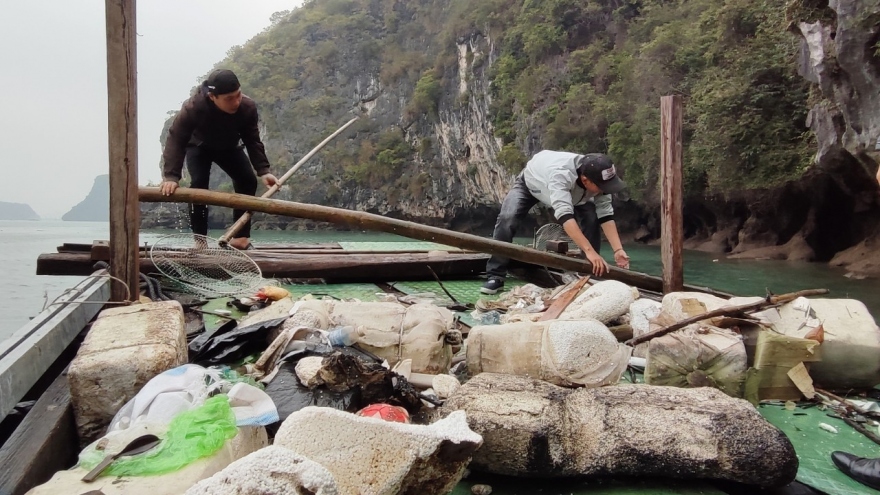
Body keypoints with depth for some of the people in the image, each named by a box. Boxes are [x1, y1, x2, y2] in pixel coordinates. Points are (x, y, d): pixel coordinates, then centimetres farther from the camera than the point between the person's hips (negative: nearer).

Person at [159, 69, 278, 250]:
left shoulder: (248, 107, -33)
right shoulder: (192, 108, -41)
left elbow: (253, 141, -21)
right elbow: (175, 140, -39)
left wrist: (263, 171, -31)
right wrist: (171, 176, -49)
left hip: (229, 147, 3)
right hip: (199, 147, -3)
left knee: (248, 181, -13)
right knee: (199, 183, -24)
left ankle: (241, 236, -5)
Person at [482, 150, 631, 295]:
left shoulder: (598, 179, -30)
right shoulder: (560, 174, -49)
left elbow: (606, 215, -26)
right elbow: (565, 214, -58)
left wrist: (618, 249, -37)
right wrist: (589, 250, -64)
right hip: (530, 182, -4)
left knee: (591, 218, -16)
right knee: (507, 218, -25)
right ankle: (496, 277, -16)